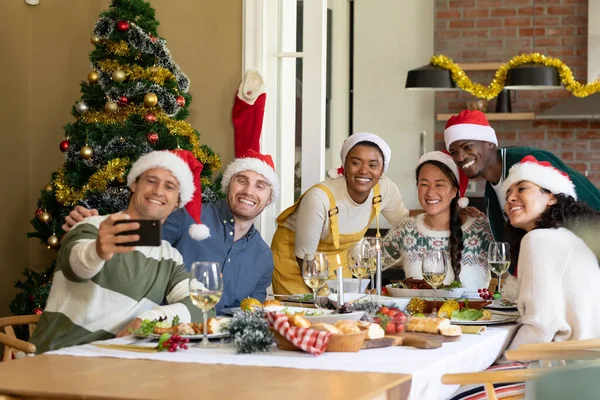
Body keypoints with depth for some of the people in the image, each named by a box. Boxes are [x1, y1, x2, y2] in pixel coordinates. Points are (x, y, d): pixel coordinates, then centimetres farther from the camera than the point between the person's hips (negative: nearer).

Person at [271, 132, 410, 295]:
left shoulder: (385, 189, -20)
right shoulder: (319, 197, -33)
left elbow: (404, 222, 2)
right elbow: (305, 256, -22)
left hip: (338, 258, 5)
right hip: (294, 257, -5)